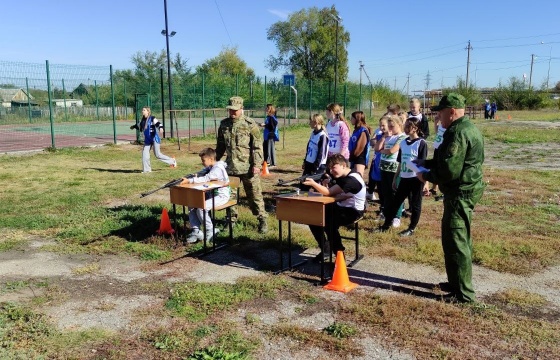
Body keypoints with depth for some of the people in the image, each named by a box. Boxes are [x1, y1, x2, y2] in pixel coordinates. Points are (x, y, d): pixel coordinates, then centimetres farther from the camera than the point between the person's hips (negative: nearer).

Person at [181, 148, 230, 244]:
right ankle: (196, 231, -3)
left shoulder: (218, 169, -20)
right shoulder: (209, 168, 11)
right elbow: (199, 175, 8)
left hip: (221, 196, -10)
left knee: (201, 208, -26)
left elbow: (205, 179, -31)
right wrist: (188, 178, -13)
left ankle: (211, 231, -7)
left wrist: (189, 181, -34)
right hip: (211, 194, 10)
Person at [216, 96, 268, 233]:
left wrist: (256, 164, -15)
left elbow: (258, 146, -9)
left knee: (254, 194, 2)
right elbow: (220, 145, 18)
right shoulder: (224, 124, 7)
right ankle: (232, 218, 27)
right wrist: (216, 160, 17)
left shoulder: (250, 124, -8)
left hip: (248, 167, -5)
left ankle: (262, 219, 13)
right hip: (230, 166, 5)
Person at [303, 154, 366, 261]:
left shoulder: (351, 180, -23)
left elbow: (328, 193, -26)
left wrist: (313, 183, -34)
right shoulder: (343, 177, 8)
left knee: (330, 223, -33)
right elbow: (331, 194, 2)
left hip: (353, 211, -10)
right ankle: (325, 248, 13)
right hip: (341, 207, 10)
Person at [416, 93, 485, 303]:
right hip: (464, 191, 11)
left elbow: (449, 170, -25)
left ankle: (463, 292, 3)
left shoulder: (458, 133, -20)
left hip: (460, 193, -11)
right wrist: (425, 163, 14)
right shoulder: (466, 128, 15)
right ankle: (457, 282, 32)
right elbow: (447, 160, 22)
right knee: (460, 239, 19)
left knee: (455, 241, -5)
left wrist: (426, 176, -10)